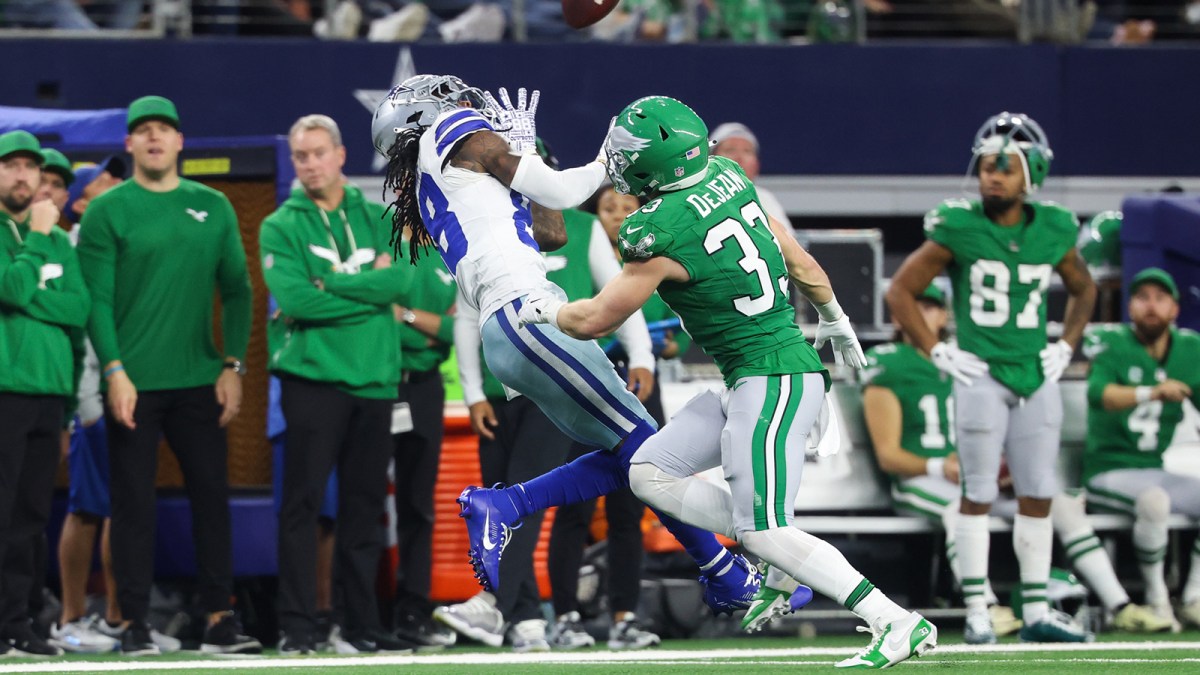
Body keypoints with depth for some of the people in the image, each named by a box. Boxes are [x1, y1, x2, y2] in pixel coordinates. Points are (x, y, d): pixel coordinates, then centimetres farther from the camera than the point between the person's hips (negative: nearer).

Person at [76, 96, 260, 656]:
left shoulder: (213, 208, 10)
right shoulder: (108, 211, 0)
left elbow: (236, 290, 12)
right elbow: (97, 298, -4)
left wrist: (233, 366, 3)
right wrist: (115, 371, -13)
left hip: (198, 380, 3)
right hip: (134, 383, -3)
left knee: (212, 493, 2)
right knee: (134, 501, -1)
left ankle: (219, 619, 6)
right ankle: (134, 622, 3)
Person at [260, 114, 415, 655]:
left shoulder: (377, 220, 11)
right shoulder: (281, 228, 1)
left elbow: (400, 280, -6)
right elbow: (294, 297, -14)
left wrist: (330, 285, -13)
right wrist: (369, 289, -11)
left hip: (374, 381, 4)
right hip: (313, 378, -4)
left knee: (365, 505, 8)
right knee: (303, 503, -6)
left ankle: (362, 624, 14)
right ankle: (297, 626, -5)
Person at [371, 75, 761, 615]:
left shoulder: (436, 190, 28)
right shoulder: (457, 133, 5)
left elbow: (552, 234, 30)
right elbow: (558, 192, 1)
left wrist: (522, 149, 36)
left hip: (502, 338, 9)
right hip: (523, 312, -9)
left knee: (627, 458, 8)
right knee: (640, 443, -6)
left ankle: (500, 506, -2)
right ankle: (729, 578, -5)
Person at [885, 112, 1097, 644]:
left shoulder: (1053, 231, 3)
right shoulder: (959, 229, -8)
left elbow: (1083, 289, 22)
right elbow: (901, 291, -1)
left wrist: (1066, 347, 10)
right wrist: (937, 352, -6)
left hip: (1036, 378, 4)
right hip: (981, 376, -4)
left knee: (1038, 495, 5)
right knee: (978, 495, -2)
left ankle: (1036, 613, 11)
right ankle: (977, 613, 2)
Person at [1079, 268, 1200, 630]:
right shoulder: (1112, 344, -9)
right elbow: (1099, 393, -29)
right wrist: (1153, 392, -46)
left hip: (1154, 472, 6)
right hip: (1107, 473, -6)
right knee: (1154, 500, -35)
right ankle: (1156, 599, -19)